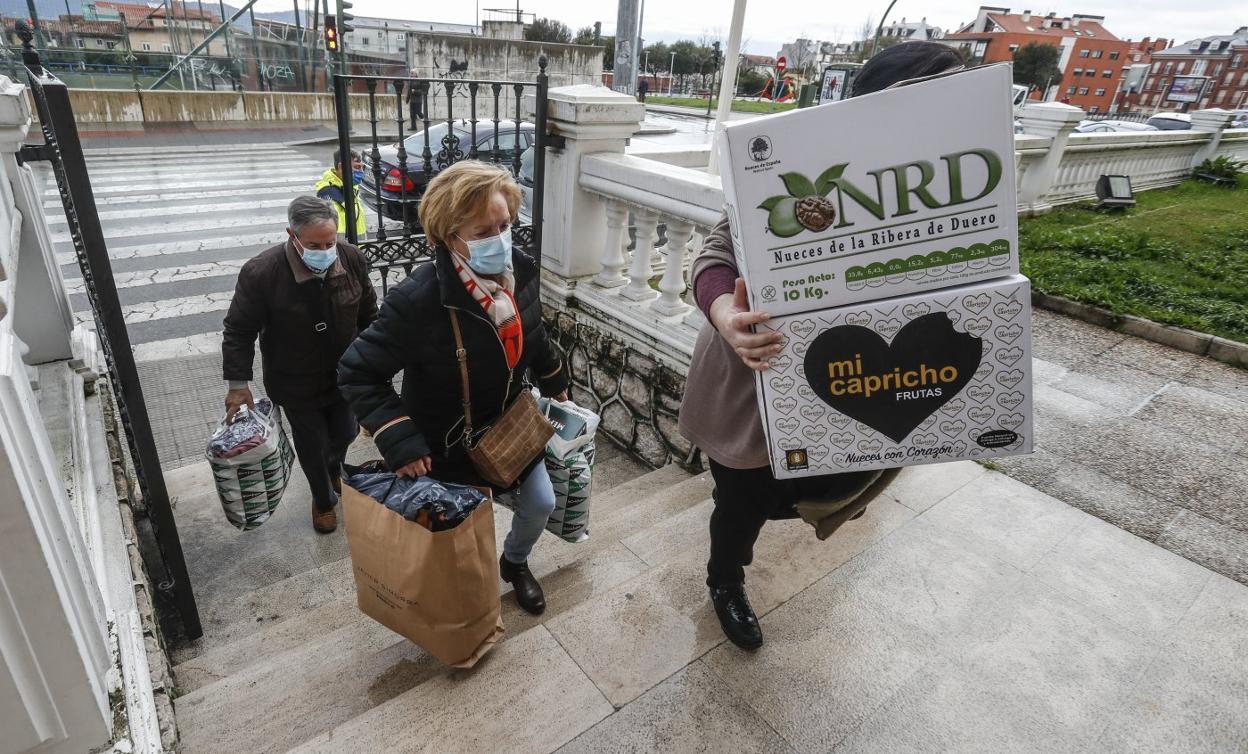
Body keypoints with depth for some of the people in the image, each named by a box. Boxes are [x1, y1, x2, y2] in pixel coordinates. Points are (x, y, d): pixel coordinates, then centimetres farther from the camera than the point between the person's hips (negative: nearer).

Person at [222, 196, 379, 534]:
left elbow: (368, 314, 0)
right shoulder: (260, 273, -26)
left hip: (346, 375, 3)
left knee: (345, 433, 21)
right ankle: (324, 499, 43)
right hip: (296, 383, -3)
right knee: (311, 447, 13)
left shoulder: (352, 259, -16)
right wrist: (238, 384, -11)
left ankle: (334, 469, 57)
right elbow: (239, 332, -13)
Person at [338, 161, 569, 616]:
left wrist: (554, 381, 18)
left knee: (540, 503, 17)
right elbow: (357, 373, -24)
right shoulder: (419, 300, -33)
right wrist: (400, 443, -30)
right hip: (449, 442, -5)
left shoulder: (520, 270, -14)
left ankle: (515, 564, 50)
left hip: (511, 424, 6)